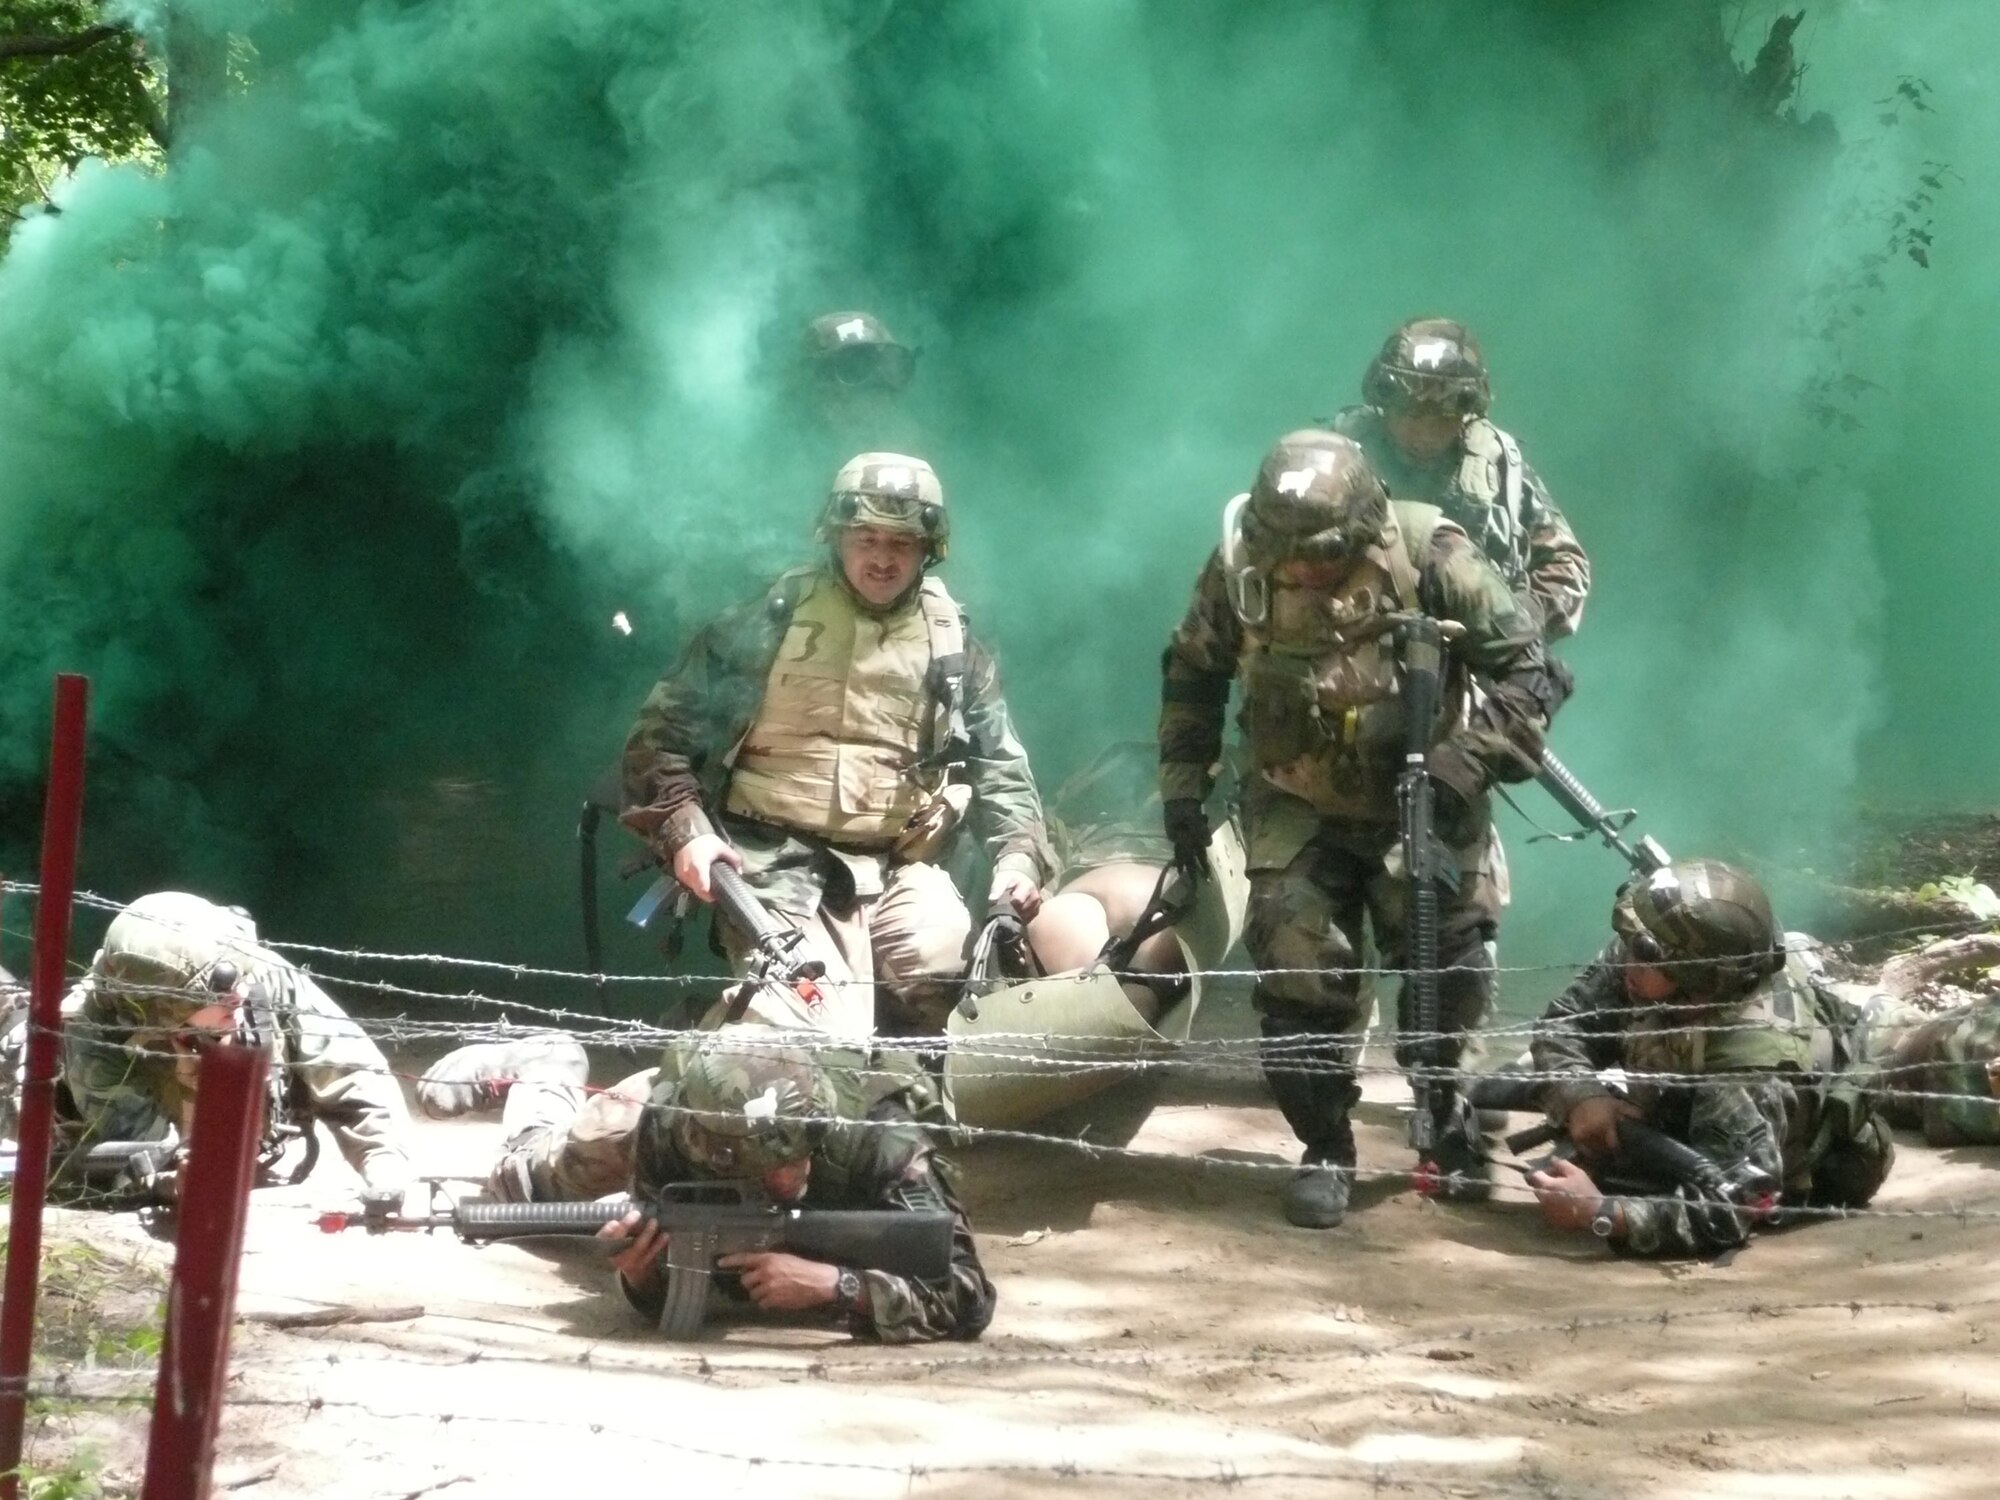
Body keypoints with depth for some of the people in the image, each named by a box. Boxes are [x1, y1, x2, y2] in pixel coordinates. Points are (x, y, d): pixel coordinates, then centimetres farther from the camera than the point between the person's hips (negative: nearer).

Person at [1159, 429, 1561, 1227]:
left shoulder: (1430, 556, -24)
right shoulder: (1240, 563, -15)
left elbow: (1524, 666, -15)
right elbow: (1192, 672, 4)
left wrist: (1470, 760, -26)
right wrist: (1182, 781, 3)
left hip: (1419, 801, -1)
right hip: (1298, 809, 1)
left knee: (1445, 970, 6)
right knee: (1298, 972, -8)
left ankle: (1453, 1129, 29)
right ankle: (1325, 1149, 7)